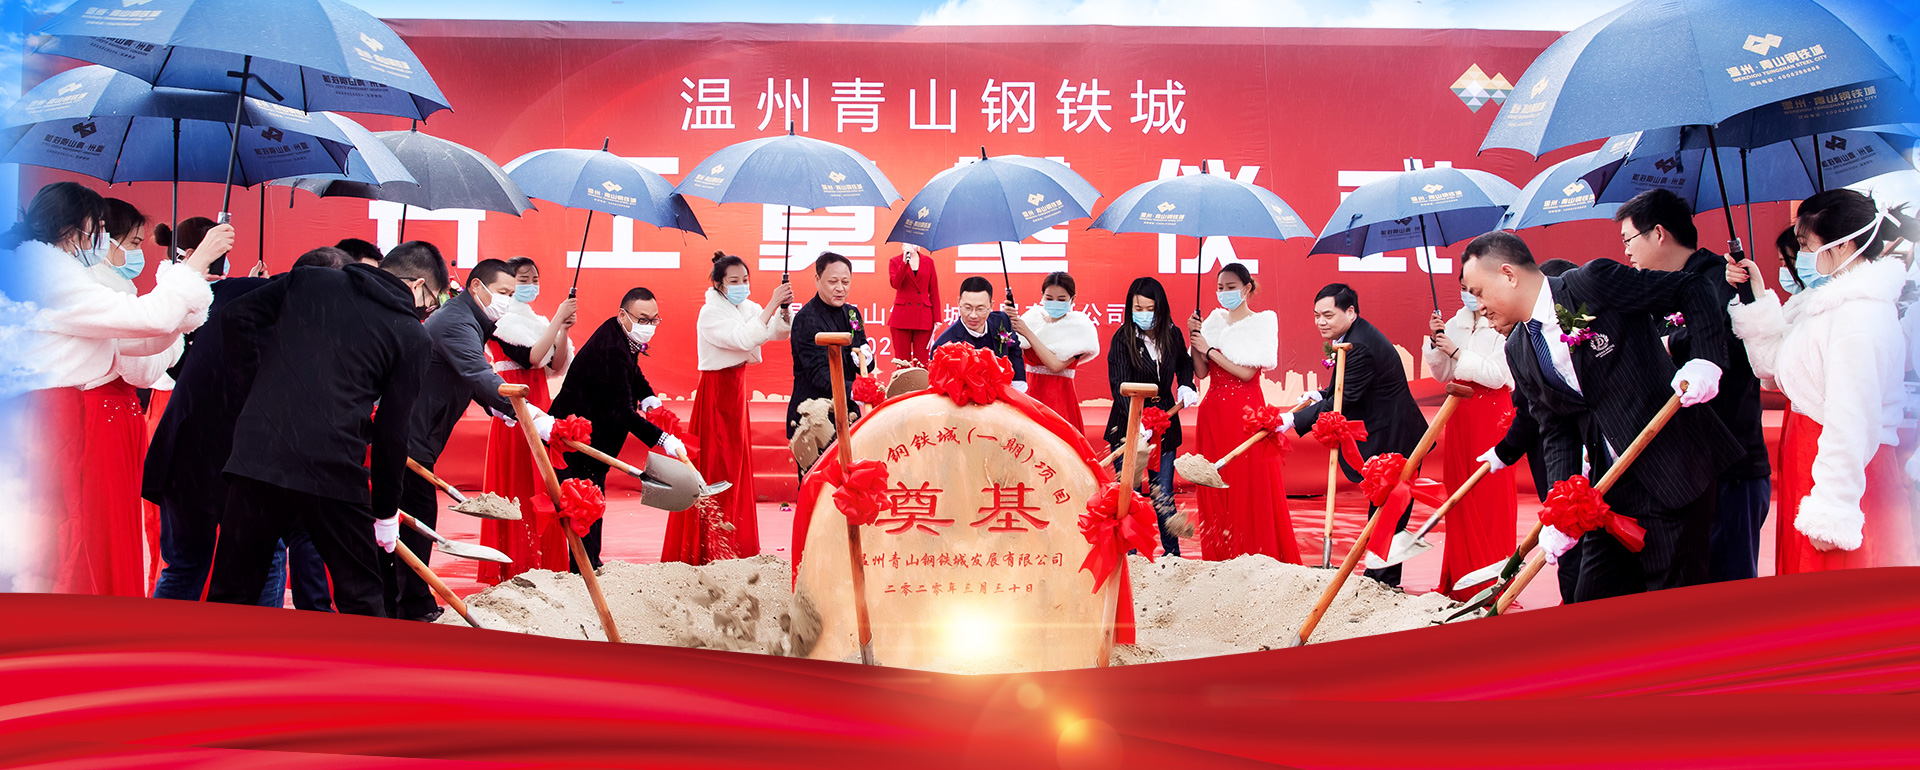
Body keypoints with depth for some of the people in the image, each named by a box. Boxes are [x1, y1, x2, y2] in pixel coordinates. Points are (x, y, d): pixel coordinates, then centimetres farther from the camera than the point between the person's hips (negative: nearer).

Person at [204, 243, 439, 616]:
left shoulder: (307, 280, 13)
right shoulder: (413, 337, 4)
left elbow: (236, 316, 7)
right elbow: (393, 431, 4)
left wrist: (256, 388, 16)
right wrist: (386, 511, 14)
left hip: (257, 456, 3)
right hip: (334, 473, -3)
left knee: (232, 594, 13)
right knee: (362, 599, 12)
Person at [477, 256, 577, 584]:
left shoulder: (535, 320, 17)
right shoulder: (499, 322, -6)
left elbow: (556, 365, 7)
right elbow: (531, 357, -18)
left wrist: (563, 330, -8)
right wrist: (557, 320, -17)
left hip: (539, 405, 7)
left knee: (542, 489, 6)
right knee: (516, 486, -6)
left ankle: (545, 564, 9)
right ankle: (515, 566, -2)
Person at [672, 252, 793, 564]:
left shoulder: (747, 308, 7)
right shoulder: (711, 313, -14)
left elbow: (779, 332, -1)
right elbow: (744, 338, -28)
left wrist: (783, 309, -19)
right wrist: (771, 304, -28)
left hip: (737, 386, 8)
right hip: (716, 389, -7)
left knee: (737, 462, 11)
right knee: (716, 464, -5)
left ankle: (735, 544, 20)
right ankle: (709, 547, 1)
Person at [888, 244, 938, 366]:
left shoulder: (928, 261, 11)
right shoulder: (895, 262, 8)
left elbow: (934, 293, 9)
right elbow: (895, 284, -12)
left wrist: (937, 318, 2)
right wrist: (905, 261, -17)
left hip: (924, 317, 1)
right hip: (901, 317, -1)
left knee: (922, 363, -2)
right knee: (902, 361, -1)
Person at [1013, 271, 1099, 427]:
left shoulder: (1079, 325, -4)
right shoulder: (1034, 317, 7)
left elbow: (1055, 365, -15)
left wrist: (1028, 333, -15)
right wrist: (1008, 322, -17)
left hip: (1059, 398, -3)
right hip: (1029, 394, 3)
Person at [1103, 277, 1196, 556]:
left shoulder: (1172, 335, 1)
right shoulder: (1122, 339, -10)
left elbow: (1184, 363, 23)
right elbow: (1119, 386, -20)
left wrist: (1186, 386, 1)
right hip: (1128, 426, -2)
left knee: (1163, 495, 5)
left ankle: (1172, 553, 17)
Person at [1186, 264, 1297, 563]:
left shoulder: (1262, 322, 0)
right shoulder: (1214, 321, 12)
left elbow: (1247, 372, -12)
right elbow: (1201, 372, 7)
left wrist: (1209, 349, -9)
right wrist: (1195, 339, -5)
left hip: (1246, 412, -5)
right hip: (1214, 412, 5)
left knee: (1251, 486, -5)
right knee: (1216, 487, 4)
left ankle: (1257, 557, 1)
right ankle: (1221, 558, 10)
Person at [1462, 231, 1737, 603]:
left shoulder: (1595, 281, -10)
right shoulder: (1519, 352, 9)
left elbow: (1692, 291, -4)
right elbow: (1556, 431, 7)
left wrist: (1706, 359, -19)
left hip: (1673, 470, -6)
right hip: (1607, 489, 7)